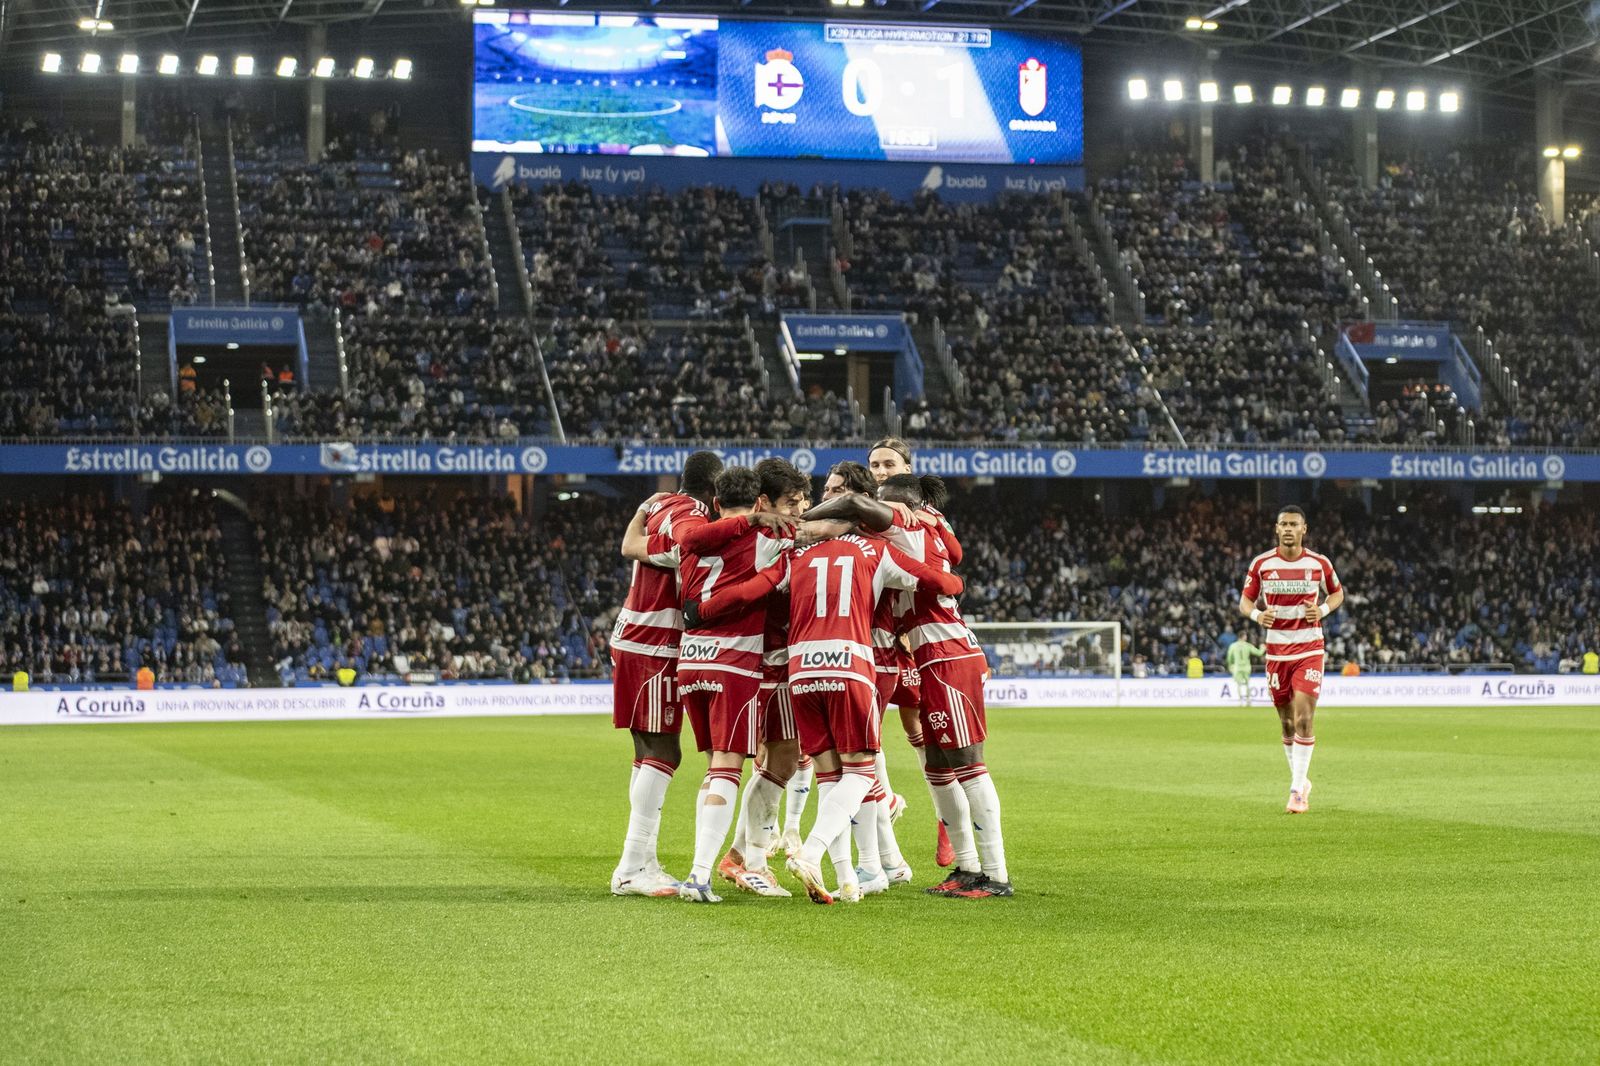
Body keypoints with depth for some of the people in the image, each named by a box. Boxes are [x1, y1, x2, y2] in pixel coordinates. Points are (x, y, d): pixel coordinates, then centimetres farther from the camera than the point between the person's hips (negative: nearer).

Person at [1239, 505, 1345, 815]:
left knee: (1304, 719, -13)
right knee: (1287, 724, 8)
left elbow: (1337, 593, 14)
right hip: (1276, 649, 2)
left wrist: (1322, 609, -8)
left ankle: (1297, 791, -10)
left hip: (1309, 649, -2)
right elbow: (1244, 602, 5)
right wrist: (1257, 614, -18)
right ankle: (1301, 780, 28)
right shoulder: (1261, 564, -1)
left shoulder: (1319, 563, -2)